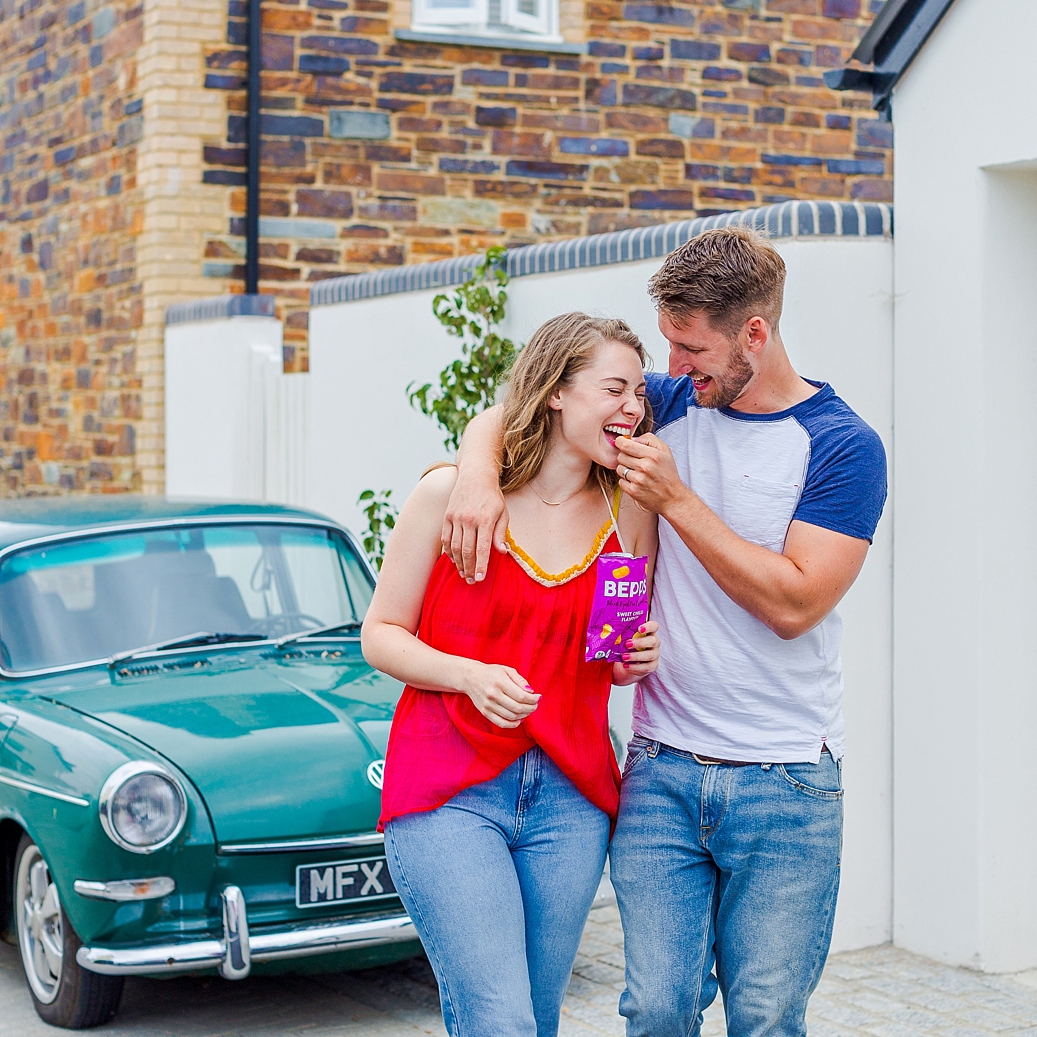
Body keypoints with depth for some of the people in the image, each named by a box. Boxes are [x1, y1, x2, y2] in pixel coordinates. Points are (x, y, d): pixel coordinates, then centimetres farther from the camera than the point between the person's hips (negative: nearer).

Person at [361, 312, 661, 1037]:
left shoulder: (629, 515, 7)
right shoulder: (451, 495, -4)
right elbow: (381, 635, 0)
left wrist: (638, 659, -2)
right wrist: (469, 674, -16)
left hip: (569, 799, 4)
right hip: (450, 790, -4)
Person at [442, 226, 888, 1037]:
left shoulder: (843, 445, -5)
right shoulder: (669, 404, 7)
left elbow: (793, 603, -15)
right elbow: (504, 415, 11)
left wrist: (676, 500, -15)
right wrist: (479, 477, -11)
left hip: (786, 785, -3)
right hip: (662, 769, 3)